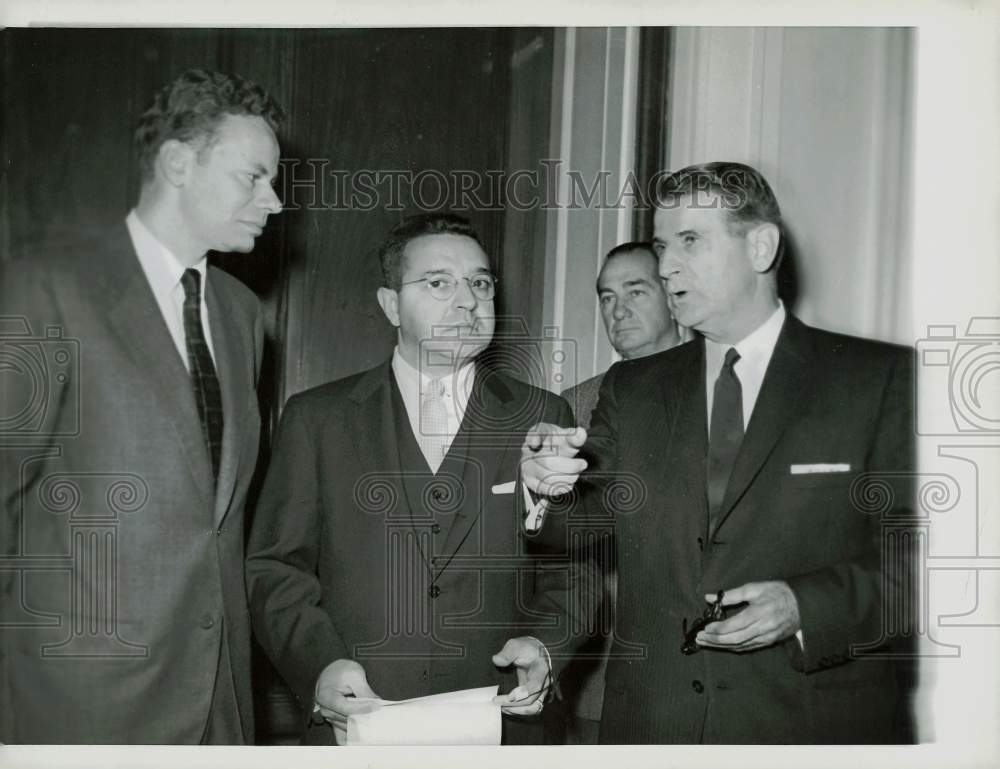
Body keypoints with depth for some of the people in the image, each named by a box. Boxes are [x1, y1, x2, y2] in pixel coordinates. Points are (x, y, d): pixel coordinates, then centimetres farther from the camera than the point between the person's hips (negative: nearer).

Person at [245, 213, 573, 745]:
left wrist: (547, 646, -12)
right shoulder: (315, 419, 1)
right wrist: (320, 665, -15)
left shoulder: (542, 418, 3)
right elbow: (275, 568, 0)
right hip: (355, 728, 0)